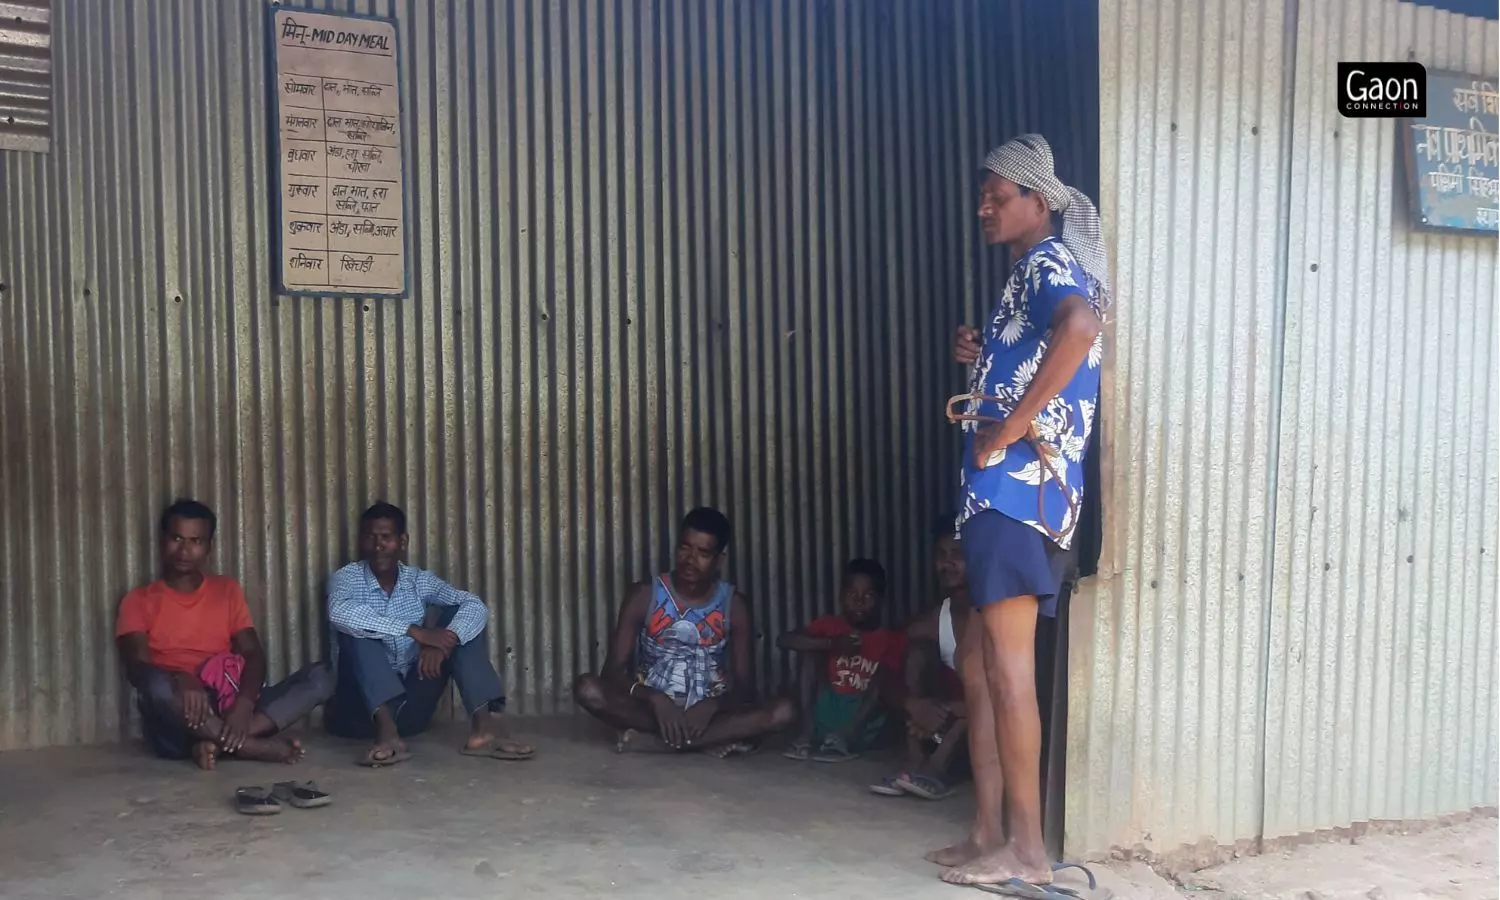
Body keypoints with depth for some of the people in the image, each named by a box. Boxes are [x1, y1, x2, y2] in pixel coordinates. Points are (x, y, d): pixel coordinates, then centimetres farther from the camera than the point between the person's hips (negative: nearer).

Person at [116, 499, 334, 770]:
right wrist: (181, 681, -31)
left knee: (320, 676, -18)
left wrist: (244, 704, -17)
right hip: (176, 725, -3)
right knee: (156, 684, -37)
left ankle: (218, 743, -31)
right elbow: (137, 668, -7)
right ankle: (252, 745, -28)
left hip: (228, 707, 3)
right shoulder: (138, 601, 9)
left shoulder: (227, 590, 17)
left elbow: (254, 655, 5)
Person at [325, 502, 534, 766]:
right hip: (362, 707, -3)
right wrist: (415, 631, -32)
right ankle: (386, 730, -42)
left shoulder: (419, 581, 5)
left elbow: (475, 606, -10)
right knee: (356, 628, -25)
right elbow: (339, 613, -30)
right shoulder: (347, 578, -5)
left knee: (459, 617, -10)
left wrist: (444, 641, -30)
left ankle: (484, 723, -28)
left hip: (410, 706, 3)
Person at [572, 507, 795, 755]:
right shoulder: (645, 596, -4)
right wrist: (655, 699, -27)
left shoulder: (734, 604, -1)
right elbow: (612, 671, -9)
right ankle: (715, 738, -26)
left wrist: (711, 705, -24)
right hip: (651, 709, 0)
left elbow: (744, 683, -2)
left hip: (706, 711, 1)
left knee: (783, 712, -26)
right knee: (587, 688, -29)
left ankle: (651, 741, -27)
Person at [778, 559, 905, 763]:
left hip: (863, 725, -2)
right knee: (810, 651, -9)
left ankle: (846, 736, -33)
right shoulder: (830, 626, 7)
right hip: (825, 715, 2)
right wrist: (831, 644, -18)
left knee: (883, 673, -22)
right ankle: (807, 732, -19)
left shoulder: (891, 640, 4)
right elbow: (784, 640, -8)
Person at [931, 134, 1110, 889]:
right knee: (977, 662, 11)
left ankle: (1027, 846, 0)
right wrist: (982, 359, 15)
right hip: (1003, 490, 10)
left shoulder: (1048, 262, -6)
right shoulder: (1030, 274, 25)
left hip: (1018, 485, -10)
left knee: (1008, 663, -7)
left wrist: (1005, 429, -26)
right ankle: (988, 833, 17)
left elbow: (1081, 325, -30)